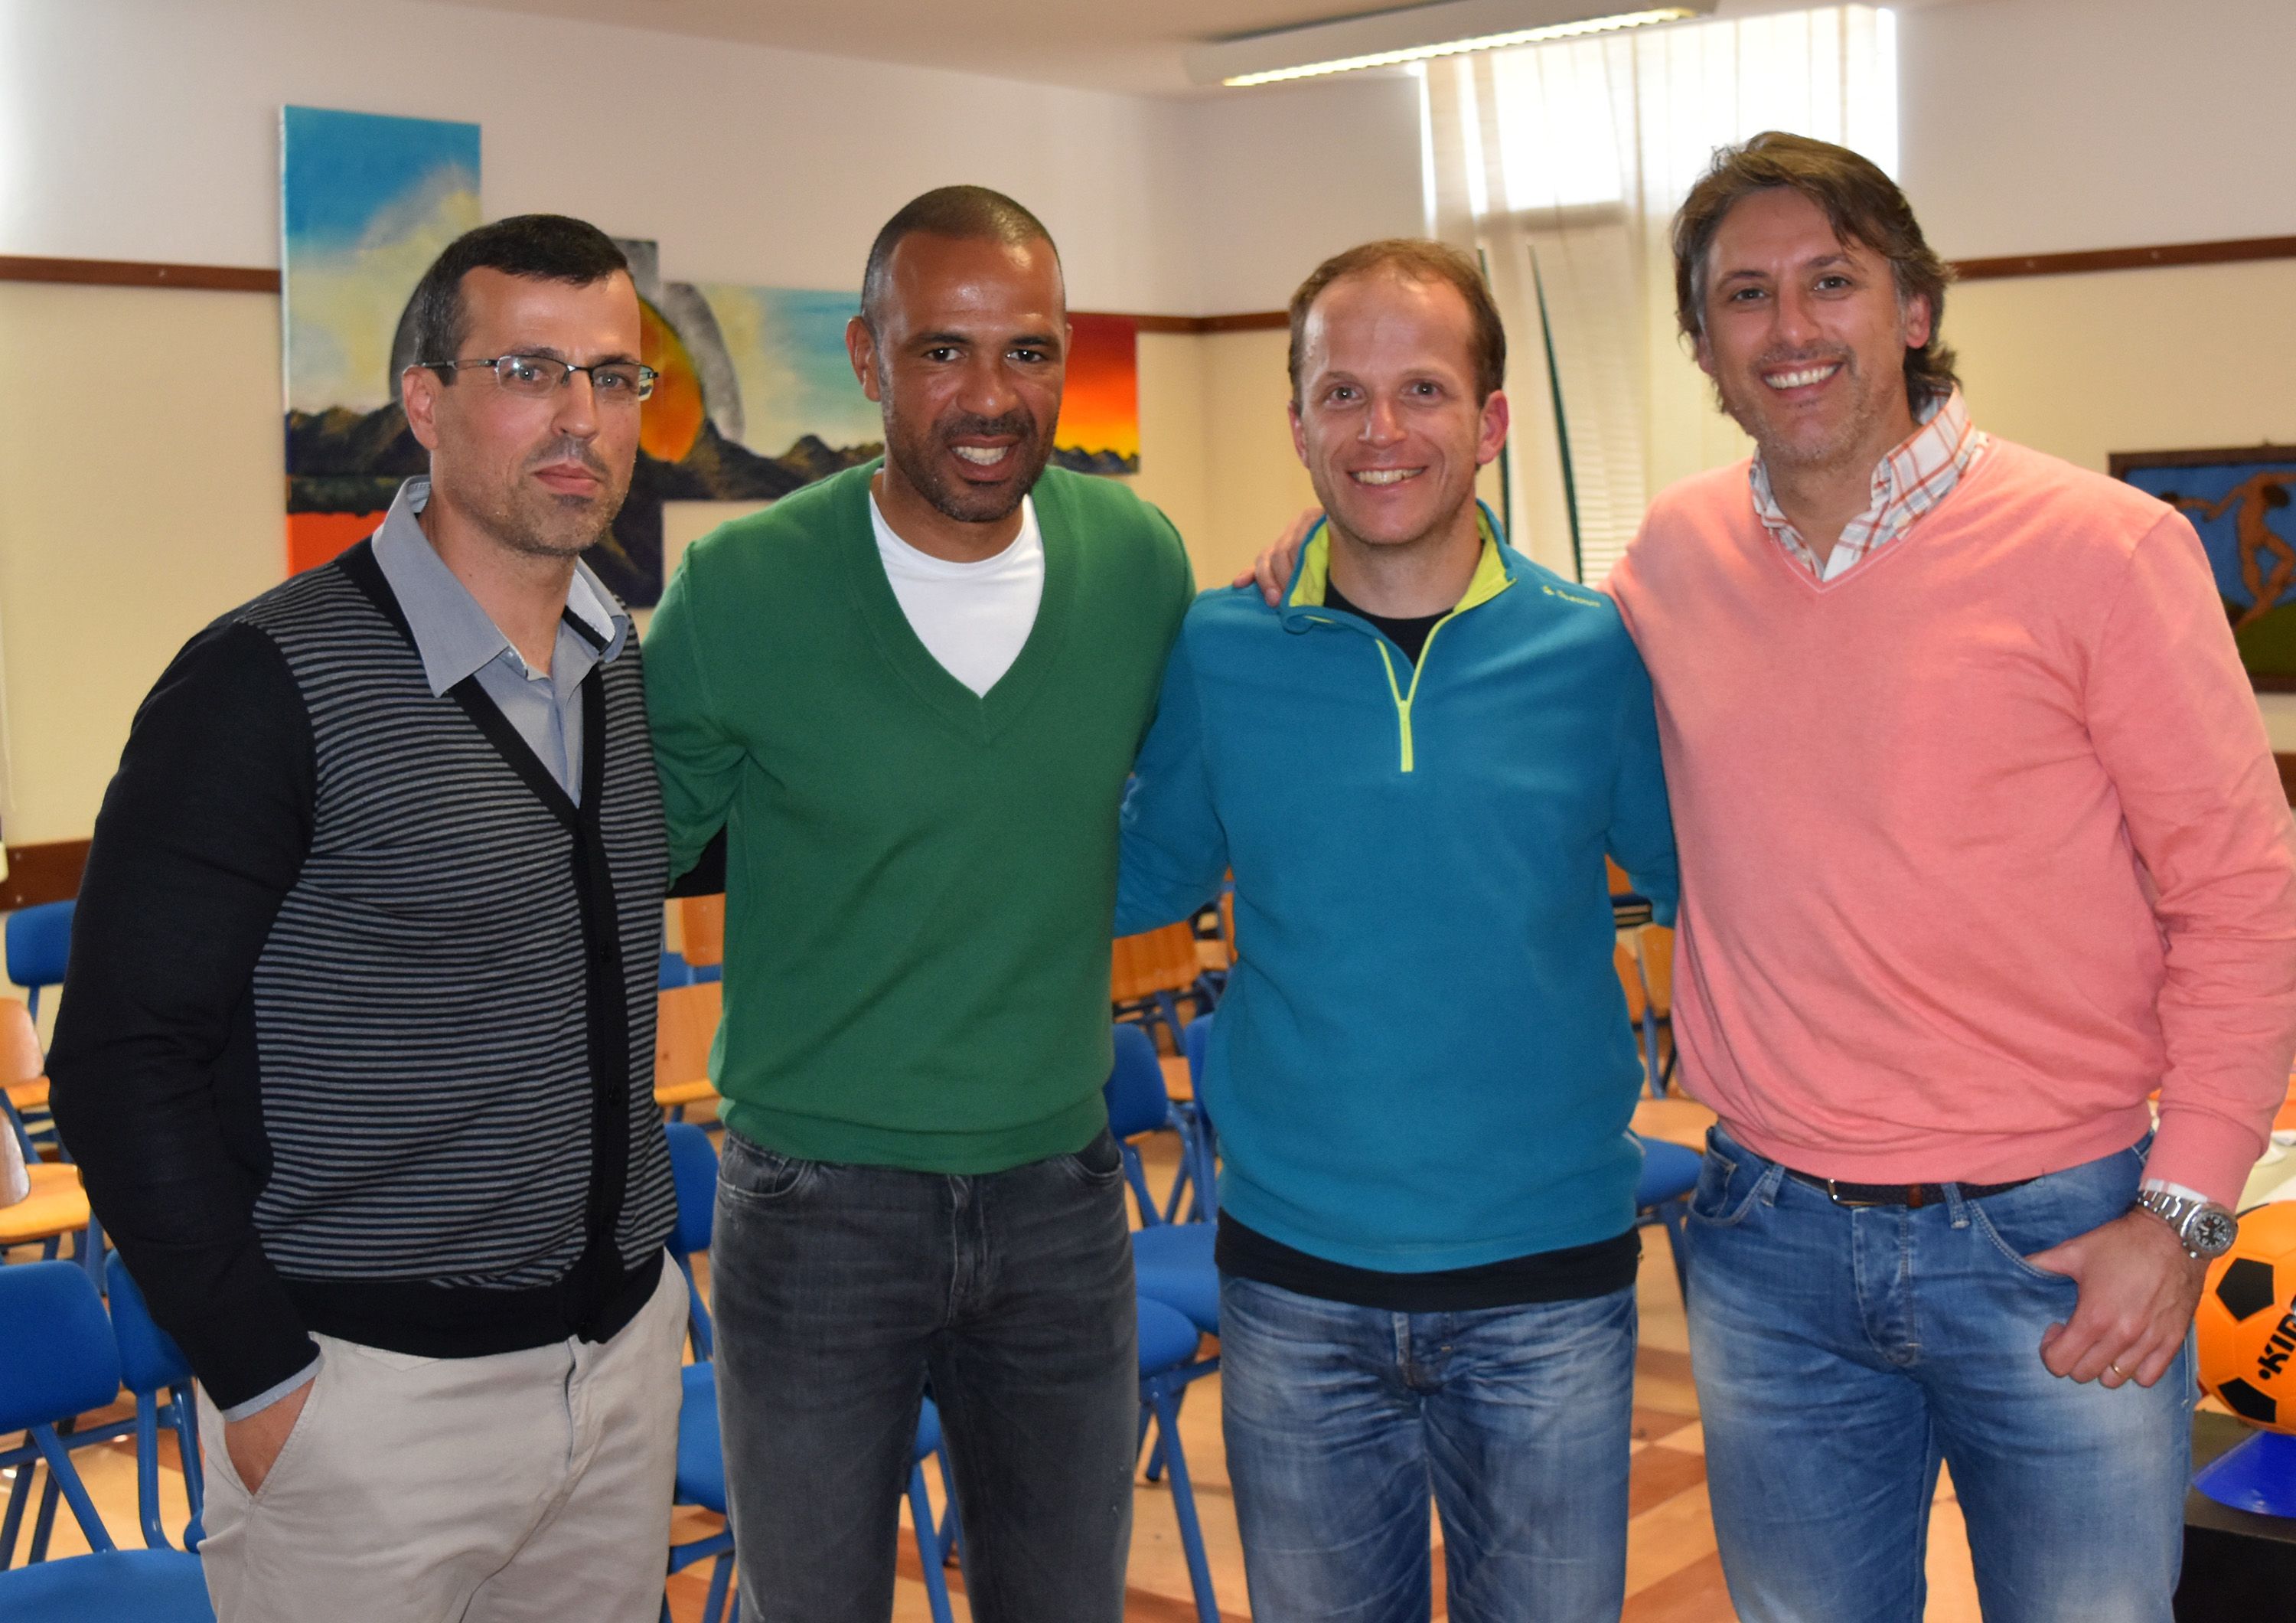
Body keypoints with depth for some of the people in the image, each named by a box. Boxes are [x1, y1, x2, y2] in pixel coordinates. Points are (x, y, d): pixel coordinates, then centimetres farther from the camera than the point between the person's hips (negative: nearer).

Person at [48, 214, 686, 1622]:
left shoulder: (625, 661, 5)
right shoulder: (271, 682, -15)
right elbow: (124, 1061, -14)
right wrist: (260, 1382, -14)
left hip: (626, 1346, 6)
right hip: (372, 1392, -6)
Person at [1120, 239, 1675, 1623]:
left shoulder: (1594, 652, -5)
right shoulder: (1220, 654, -3)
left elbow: (1708, 884, 6)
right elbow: (1142, 877, 10)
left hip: (1548, 1281, -1)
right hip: (1296, 1278, 1)